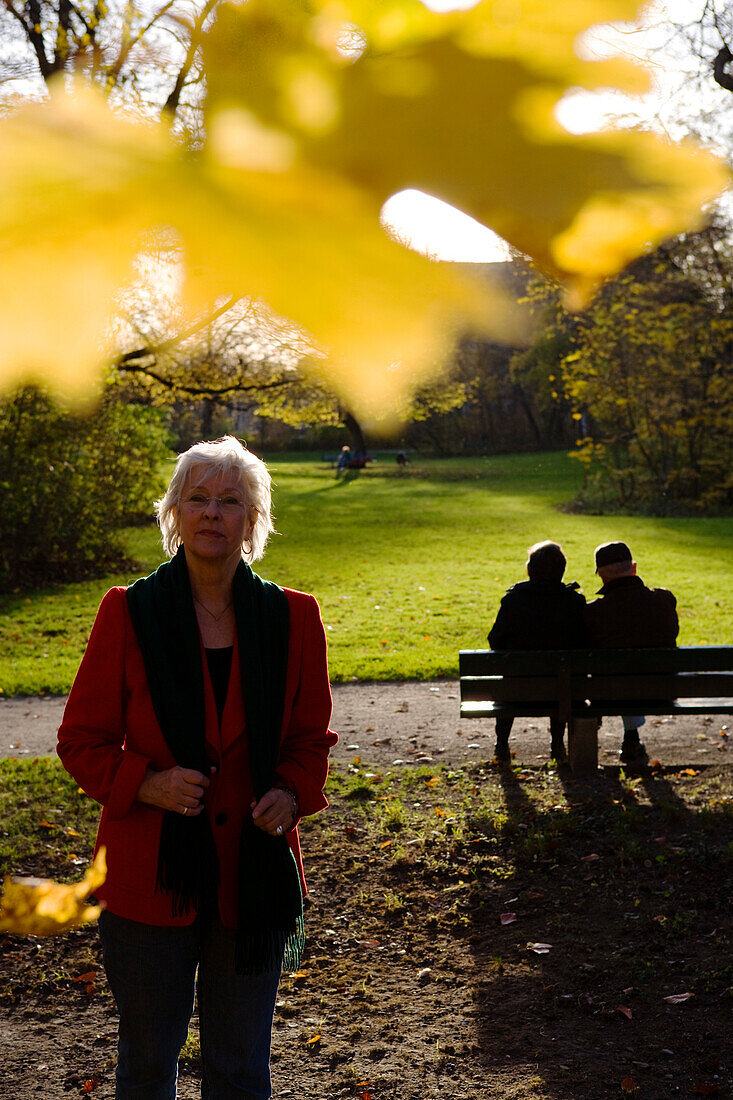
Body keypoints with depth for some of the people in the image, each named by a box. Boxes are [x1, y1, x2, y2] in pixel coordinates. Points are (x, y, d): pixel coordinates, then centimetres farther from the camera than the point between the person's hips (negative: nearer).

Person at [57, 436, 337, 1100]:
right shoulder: (128, 613, -5)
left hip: (254, 872, 1)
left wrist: (292, 795, -9)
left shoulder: (292, 618, -1)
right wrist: (146, 783, -17)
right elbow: (82, 739, 0)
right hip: (151, 876, -1)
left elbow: (312, 735, 10)